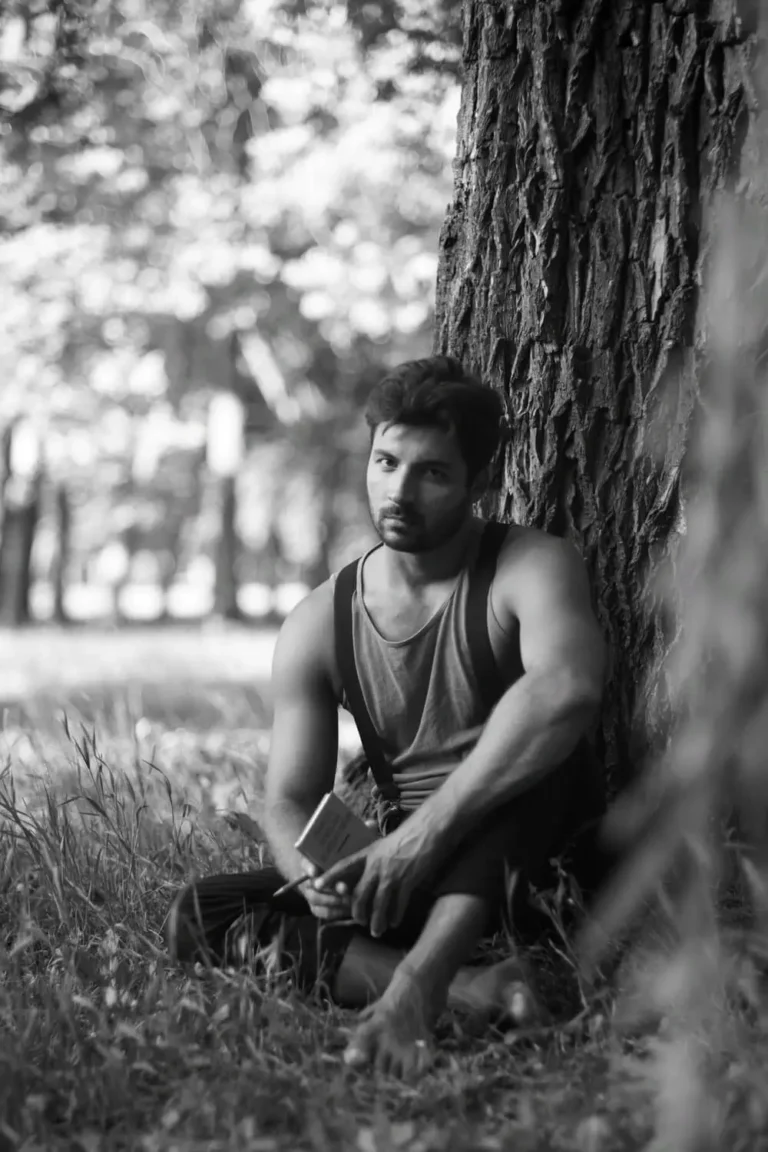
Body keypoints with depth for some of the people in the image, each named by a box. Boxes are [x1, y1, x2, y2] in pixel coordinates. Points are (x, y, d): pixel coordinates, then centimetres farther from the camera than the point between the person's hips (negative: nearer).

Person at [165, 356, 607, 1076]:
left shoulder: (531, 568, -10)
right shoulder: (317, 627, 4)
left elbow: (568, 691, -33)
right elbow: (289, 800, 1)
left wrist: (428, 831, -37)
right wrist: (315, 876, -24)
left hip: (520, 857, -4)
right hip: (403, 868, 4)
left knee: (532, 754, -35)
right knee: (198, 919, -16)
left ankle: (412, 987, -49)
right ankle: (471, 990, -32)